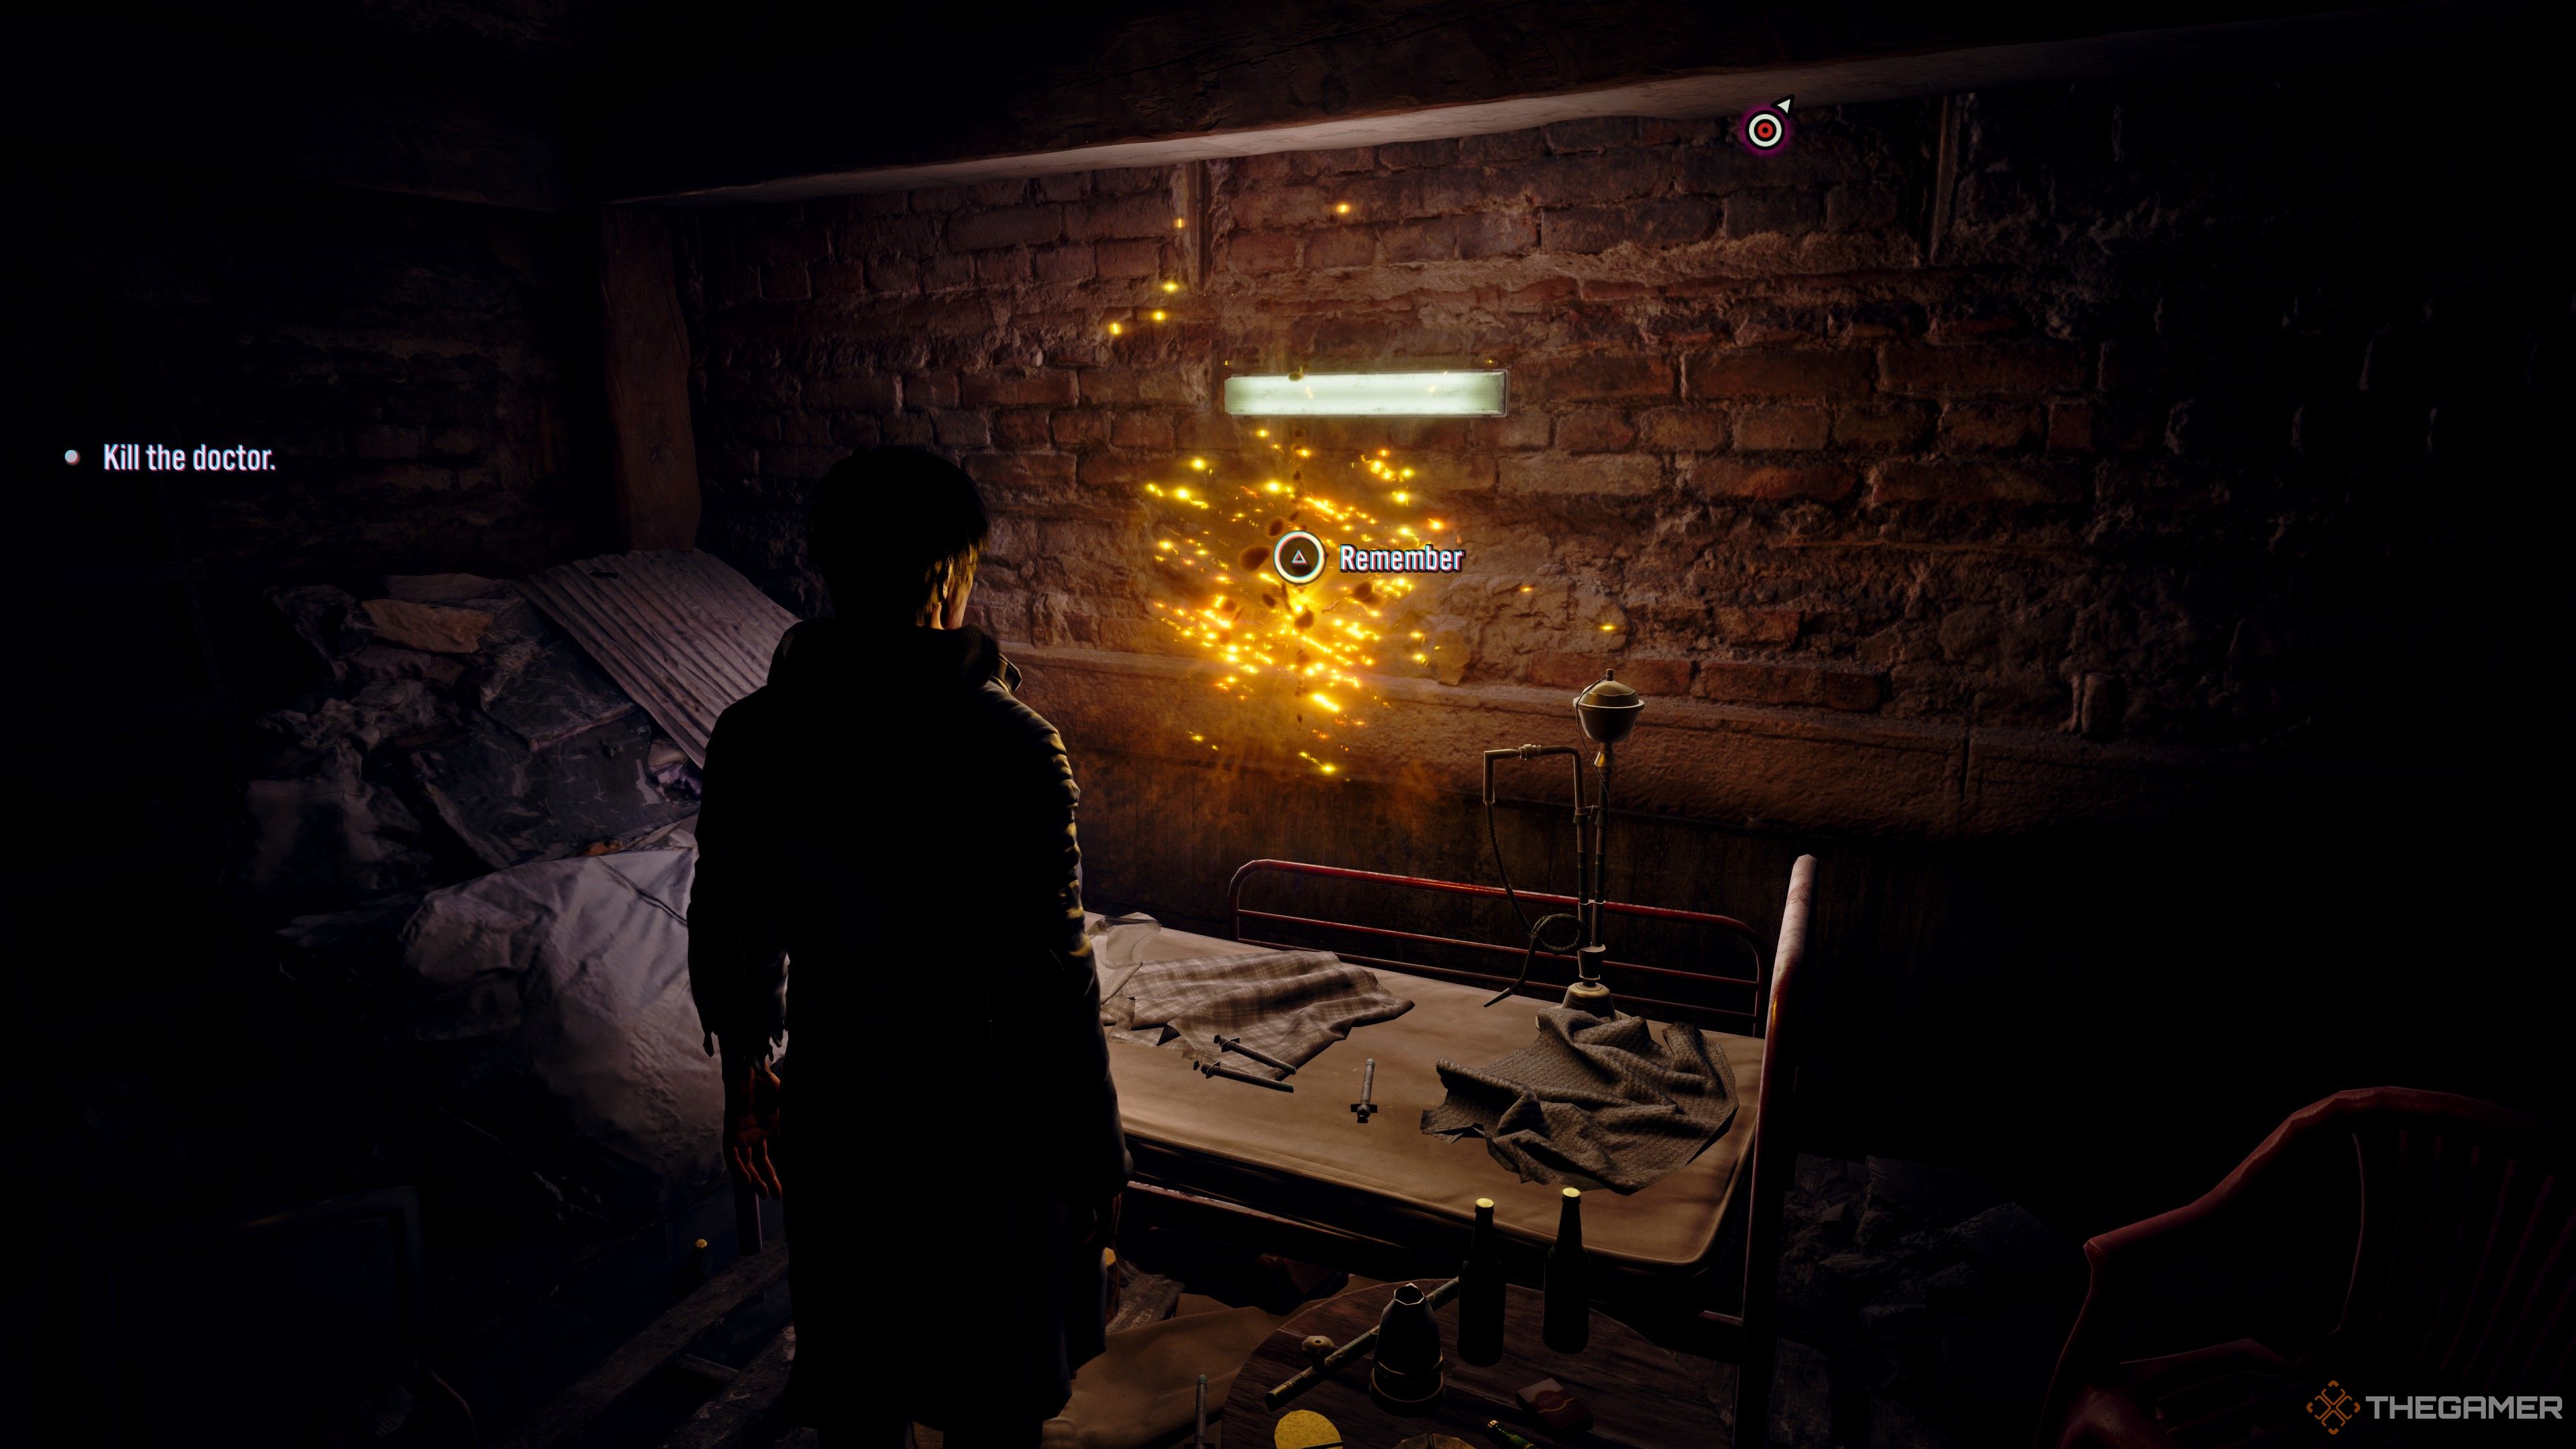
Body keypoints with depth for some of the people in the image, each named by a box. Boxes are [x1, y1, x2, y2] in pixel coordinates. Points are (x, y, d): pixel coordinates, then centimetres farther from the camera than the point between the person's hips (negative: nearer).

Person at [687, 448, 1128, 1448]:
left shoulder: (751, 737, -8)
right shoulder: (1007, 746, -24)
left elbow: (725, 934, 3)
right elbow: (1051, 982, -20)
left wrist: (746, 1079, 20)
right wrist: (1094, 1157, -7)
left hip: (832, 1113, 5)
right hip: (981, 1126, -4)